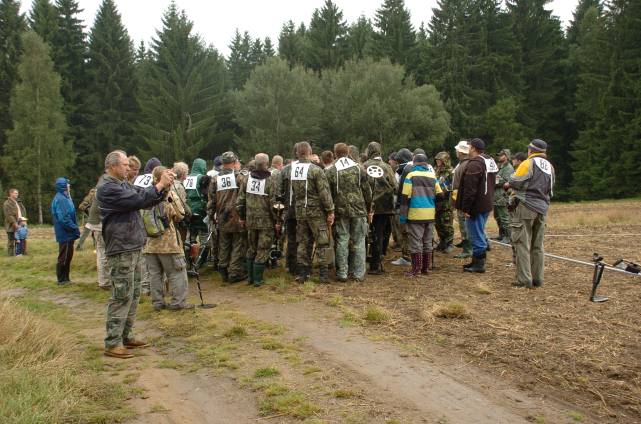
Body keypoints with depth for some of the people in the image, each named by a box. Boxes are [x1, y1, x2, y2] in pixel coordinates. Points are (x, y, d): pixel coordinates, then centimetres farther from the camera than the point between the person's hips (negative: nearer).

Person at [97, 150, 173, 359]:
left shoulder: (123, 184, 16)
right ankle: (112, 343, 0)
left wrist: (164, 186, -2)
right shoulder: (107, 187, -14)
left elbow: (146, 198, 13)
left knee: (133, 294, 15)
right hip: (121, 250, -10)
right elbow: (139, 200, -23)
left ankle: (126, 336, 24)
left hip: (133, 248, 10)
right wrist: (160, 184, -15)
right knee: (122, 296, -7)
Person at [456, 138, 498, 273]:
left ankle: (479, 264, 3)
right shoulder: (491, 162, 13)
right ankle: (477, 261, 27)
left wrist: (465, 207, -18)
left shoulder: (474, 164, -19)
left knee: (476, 235, -2)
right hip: (486, 205, 10)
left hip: (476, 206, -10)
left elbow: (470, 189, -22)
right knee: (479, 233, 18)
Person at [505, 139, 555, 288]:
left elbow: (514, 181, -12)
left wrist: (508, 184, 8)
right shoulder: (550, 167, 14)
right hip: (542, 208, 7)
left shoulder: (529, 163, -9)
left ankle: (524, 280, -7)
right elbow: (550, 189, 19)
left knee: (522, 244, -4)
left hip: (526, 207, -7)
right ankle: (538, 279, 16)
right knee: (538, 245, 12)